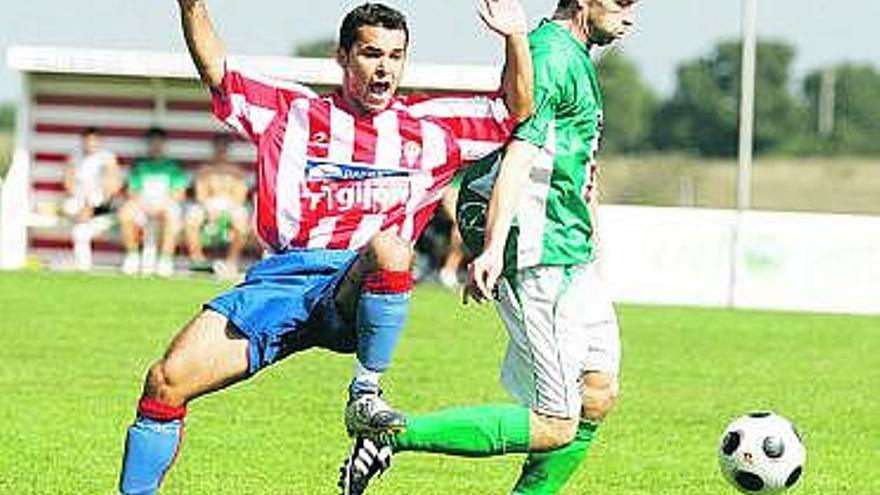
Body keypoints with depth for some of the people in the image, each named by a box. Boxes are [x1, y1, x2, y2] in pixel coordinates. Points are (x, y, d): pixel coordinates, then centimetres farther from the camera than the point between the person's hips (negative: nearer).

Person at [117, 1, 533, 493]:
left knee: (390, 247, -39)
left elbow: (517, 111, 17)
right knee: (166, 381, -15)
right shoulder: (294, 111, 17)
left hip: (357, 289, -1)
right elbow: (216, 71, 15)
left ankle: (364, 396, -21)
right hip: (283, 280, 1)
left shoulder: (429, 126, 17)